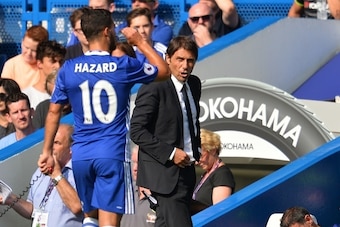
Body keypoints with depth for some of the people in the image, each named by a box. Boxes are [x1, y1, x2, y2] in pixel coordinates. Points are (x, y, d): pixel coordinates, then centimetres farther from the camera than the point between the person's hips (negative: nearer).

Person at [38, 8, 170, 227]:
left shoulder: (68, 69, 3)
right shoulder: (124, 66, -5)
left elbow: (54, 112, 8)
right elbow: (164, 71, 11)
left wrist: (47, 152, 15)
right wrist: (141, 42, 19)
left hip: (81, 154, 4)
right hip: (113, 153, -4)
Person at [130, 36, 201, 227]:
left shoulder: (194, 84, 11)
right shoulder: (154, 88, -14)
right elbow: (137, 131, -17)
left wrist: (197, 150, 11)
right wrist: (170, 153, -20)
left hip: (186, 169, 8)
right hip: (165, 173, -8)